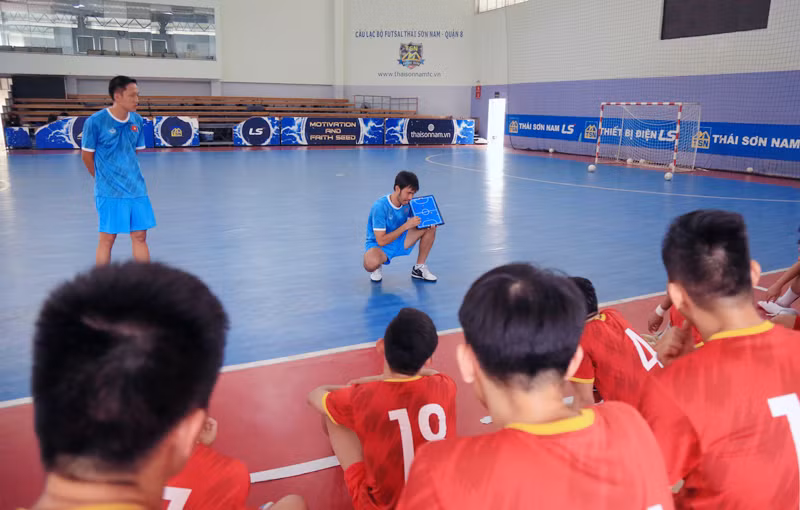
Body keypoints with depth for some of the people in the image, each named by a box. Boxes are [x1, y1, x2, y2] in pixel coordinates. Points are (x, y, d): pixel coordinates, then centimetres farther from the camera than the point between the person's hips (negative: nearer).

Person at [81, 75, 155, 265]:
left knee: (140, 236, 7)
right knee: (107, 238, 4)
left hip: (136, 188, 4)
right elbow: (87, 155, -1)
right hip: (109, 191, -4)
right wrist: (103, 178, 9)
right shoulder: (95, 121, -11)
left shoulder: (137, 121, 2)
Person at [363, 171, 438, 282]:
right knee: (371, 263, -42)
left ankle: (419, 268, 1)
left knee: (430, 228, -11)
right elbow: (381, 241, -28)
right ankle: (376, 269, -2)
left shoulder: (407, 202, -8)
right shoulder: (380, 207, -27)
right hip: (378, 245, -6)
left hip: (400, 241, 6)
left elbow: (417, 223, 8)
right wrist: (406, 225, -31)